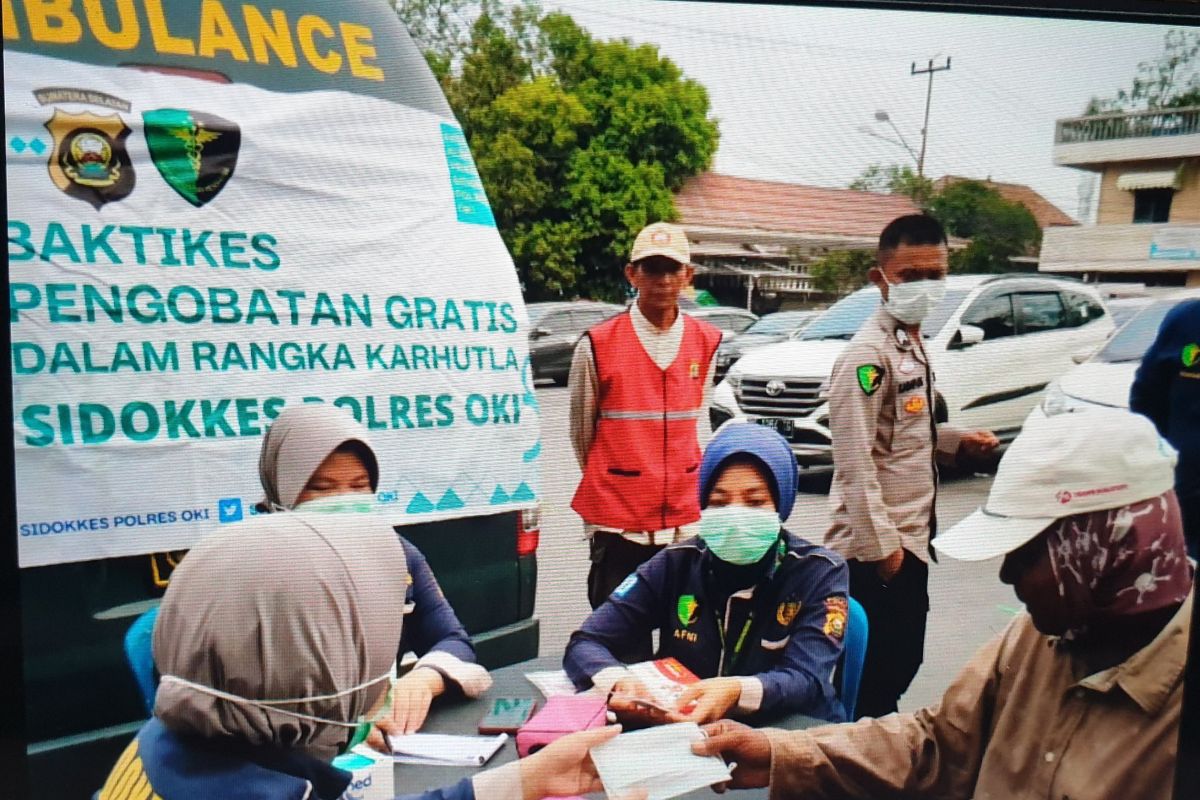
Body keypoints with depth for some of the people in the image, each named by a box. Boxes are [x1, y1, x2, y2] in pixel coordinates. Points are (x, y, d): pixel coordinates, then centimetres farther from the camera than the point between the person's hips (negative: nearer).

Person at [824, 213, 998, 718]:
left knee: (903, 662, 19)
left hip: (908, 541, 9)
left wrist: (957, 442, 7)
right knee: (873, 675, 1)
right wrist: (880, 544, -21)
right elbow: (855, 460, -22)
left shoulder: (914, 346, 11)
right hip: (875, 549, -9)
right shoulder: (869, 354, -18)